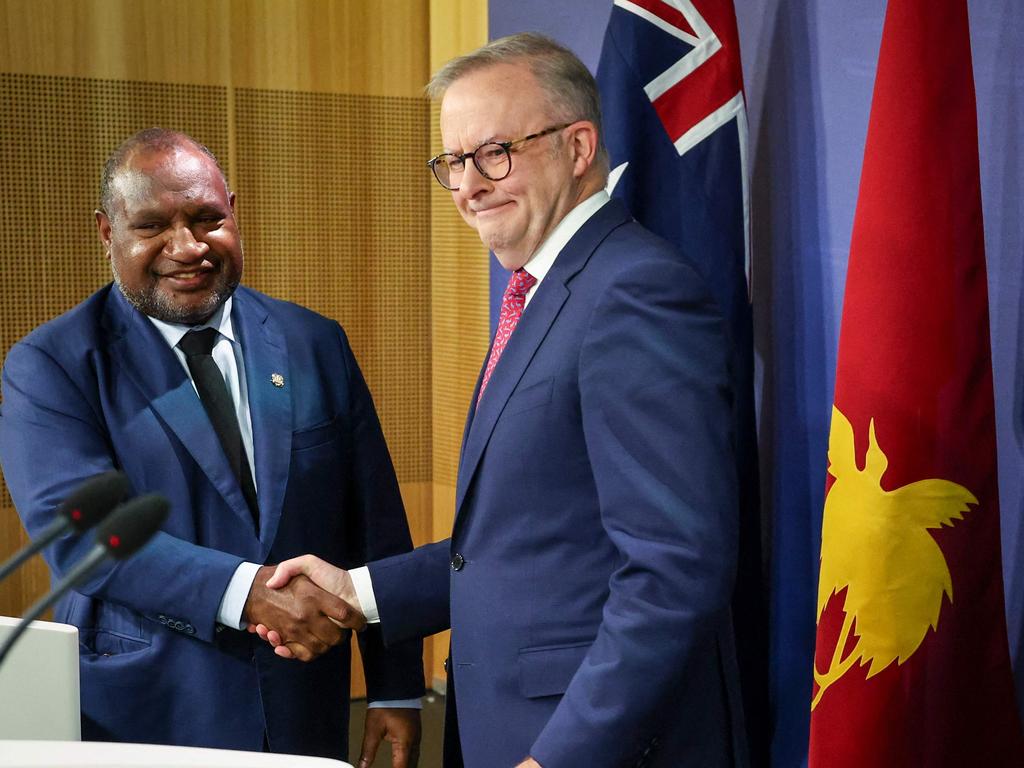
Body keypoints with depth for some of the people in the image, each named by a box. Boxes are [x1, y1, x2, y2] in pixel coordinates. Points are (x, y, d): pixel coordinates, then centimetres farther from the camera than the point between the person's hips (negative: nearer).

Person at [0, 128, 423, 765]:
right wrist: (246, 591, -28)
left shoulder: (316, 344, 4)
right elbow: (79, 529, -17)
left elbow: (377, 527, 5)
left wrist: (397, 689, 2)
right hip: (142, 715, -3)